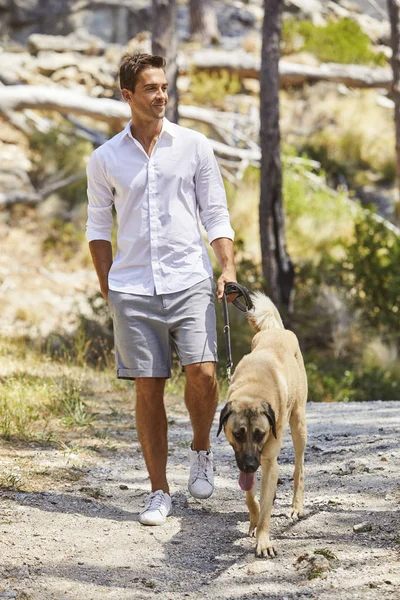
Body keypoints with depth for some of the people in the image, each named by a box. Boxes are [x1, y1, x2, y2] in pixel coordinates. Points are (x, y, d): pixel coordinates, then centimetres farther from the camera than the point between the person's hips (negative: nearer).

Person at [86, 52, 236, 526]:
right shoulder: (105, 159, 7)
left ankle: (201, 452, 14)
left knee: (201, 372, -16)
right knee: (148, 388, 1)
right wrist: (107, 288, 7)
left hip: (189, 282, 0)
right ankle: (159, 493, 11)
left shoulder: (194, 146, 5)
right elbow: (98, 227, 14)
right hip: (133, 289, 1)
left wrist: (228, 269, -6)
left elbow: (215, 214, 7)